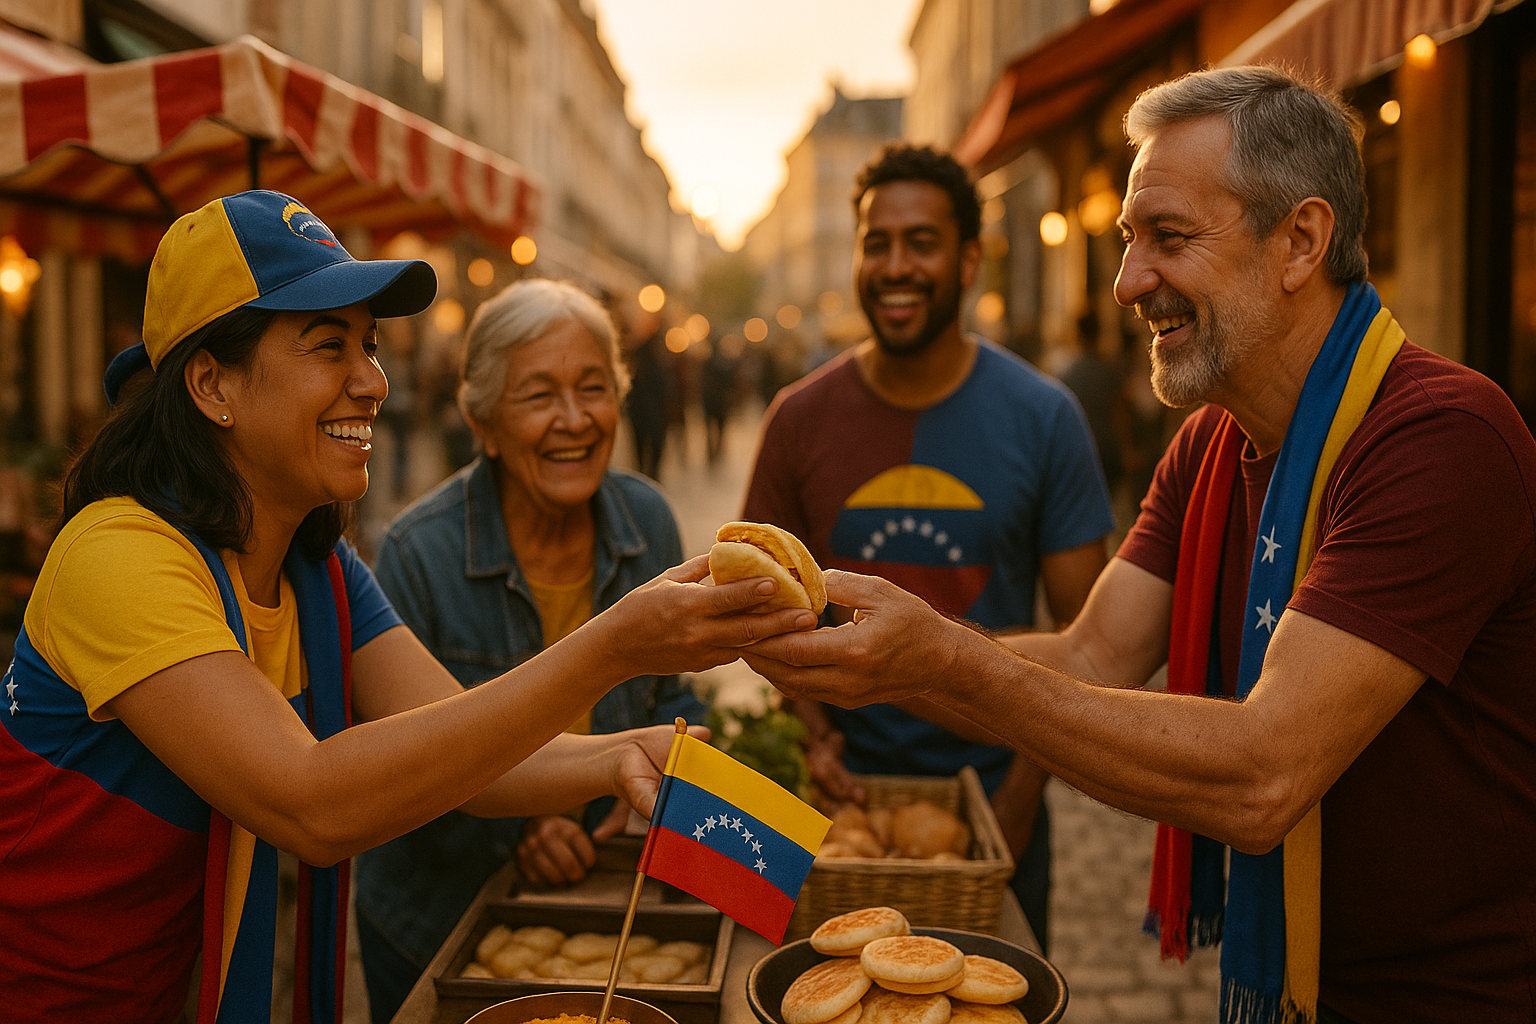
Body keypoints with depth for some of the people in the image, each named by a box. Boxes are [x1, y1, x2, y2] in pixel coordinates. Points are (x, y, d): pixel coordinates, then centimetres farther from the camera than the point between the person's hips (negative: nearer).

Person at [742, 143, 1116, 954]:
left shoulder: (1042, 418, -8)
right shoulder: (802, 418, -4)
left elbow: (1081, 628, -4)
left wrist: (1025, 784, -10)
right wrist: (814, 728, -8)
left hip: (993, 780, -1)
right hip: (849, 780, 1)